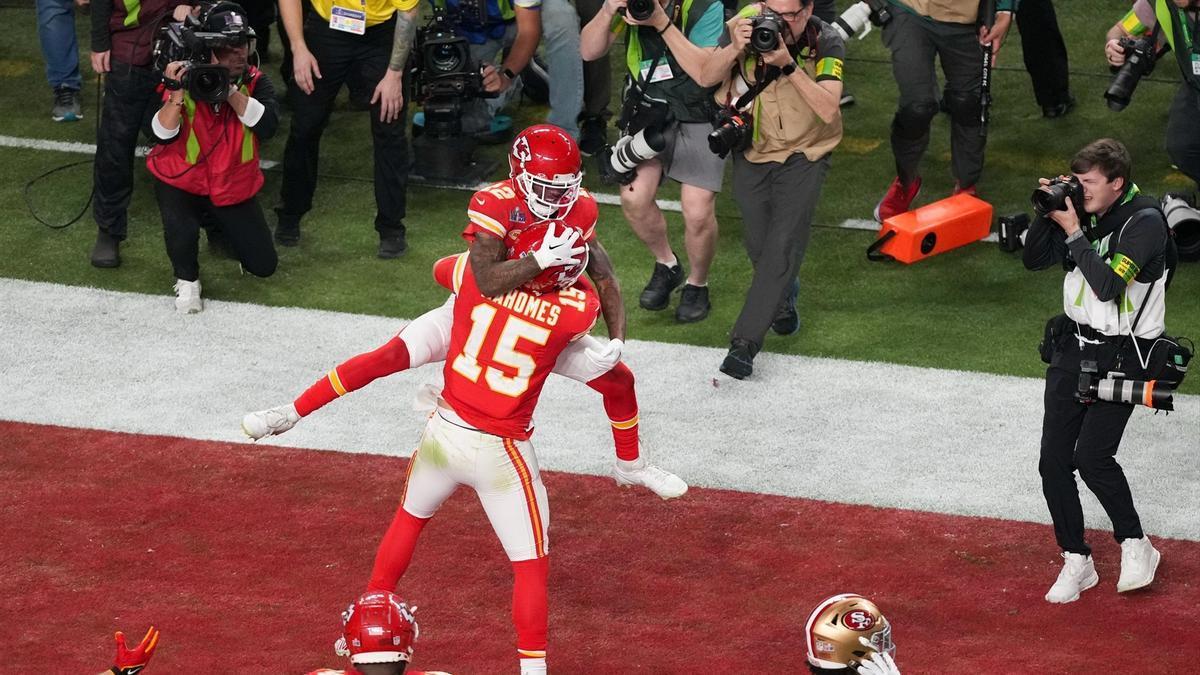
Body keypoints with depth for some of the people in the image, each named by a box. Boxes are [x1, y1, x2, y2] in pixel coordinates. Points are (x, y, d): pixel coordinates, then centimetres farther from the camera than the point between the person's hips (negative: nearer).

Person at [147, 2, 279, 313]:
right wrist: (176, 93, -39)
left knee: (263, 266, 7)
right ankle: (187, 280, 0)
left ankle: (220, 227, 39)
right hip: (182, 181, -3)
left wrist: (231, 91, -37)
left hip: (234, 187, 3)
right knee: (181, 231, -36)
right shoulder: (183, 78, -17)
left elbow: (267, 126, -29)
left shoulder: (255, 82, -11)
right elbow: (163, 135, -26)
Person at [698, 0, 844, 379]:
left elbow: (828, 109, -30)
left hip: (803, 155, -3)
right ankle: (784, 297, 46)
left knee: (783, 245, -13)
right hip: (752, 152, 3)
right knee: (759, 244, 13)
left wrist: (789, 65, -39)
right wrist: (734, 50, -35)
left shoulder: (826, 44, -20)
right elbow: (708, 77, -15)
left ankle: (744, 343, -12)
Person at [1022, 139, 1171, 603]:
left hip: (1121, 356, -7)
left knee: (1091, 456, -17)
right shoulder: (1085, 213, 4)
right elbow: (1034, 260, 11)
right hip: (1073, 346, 7)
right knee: (1053, 459, 2)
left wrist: (1073, 231, -20)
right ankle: (1076, 562, 14)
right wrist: (1047, 214, -5)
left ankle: (1135, 545, 4)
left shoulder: (1145, 223, -16)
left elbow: (1108, 284, -25)